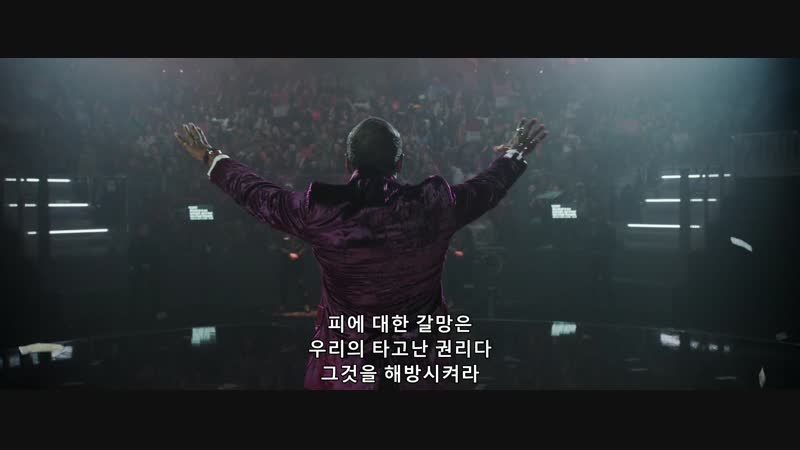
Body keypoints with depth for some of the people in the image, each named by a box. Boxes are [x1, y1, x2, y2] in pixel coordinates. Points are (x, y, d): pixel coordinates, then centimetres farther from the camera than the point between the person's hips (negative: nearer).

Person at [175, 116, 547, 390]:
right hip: (416, 364, 1)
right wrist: (515, 154, 25)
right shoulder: (434, 206, -17)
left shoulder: (318, 211, -18)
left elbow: (256, 194, 0)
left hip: (342, 364, -1)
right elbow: (488, 187, 4)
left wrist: (212, 158, 18)